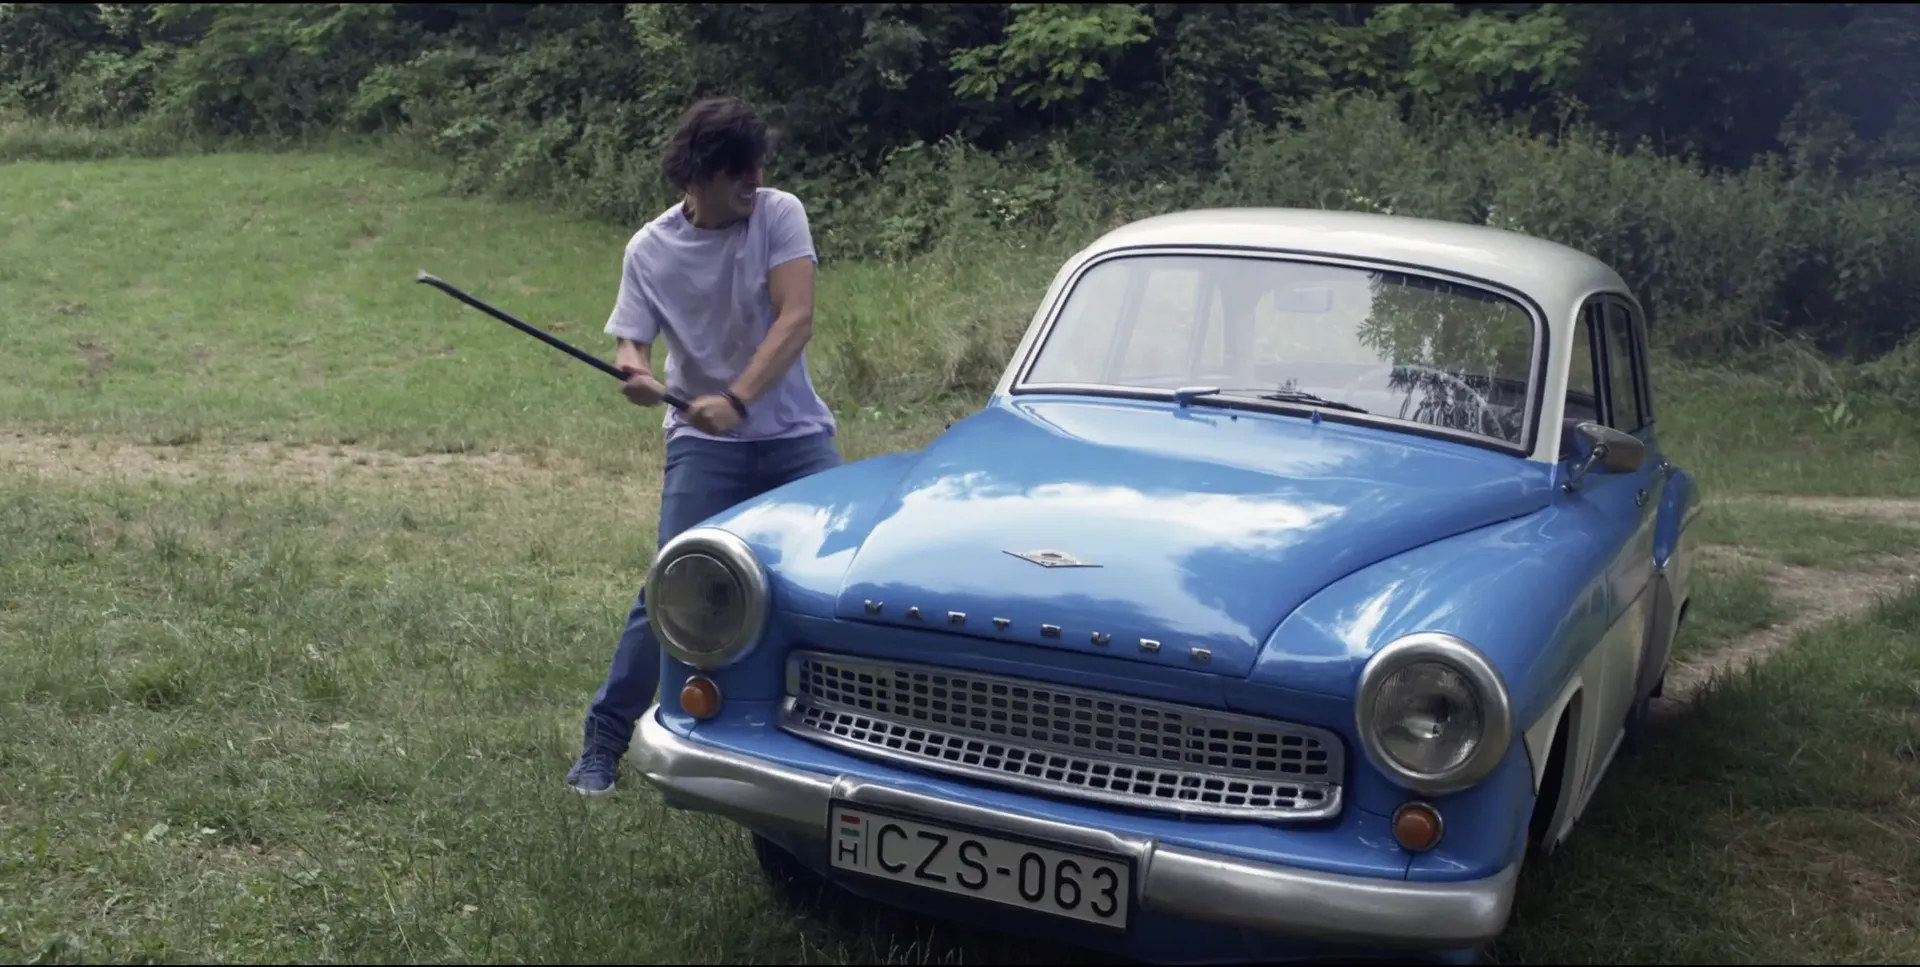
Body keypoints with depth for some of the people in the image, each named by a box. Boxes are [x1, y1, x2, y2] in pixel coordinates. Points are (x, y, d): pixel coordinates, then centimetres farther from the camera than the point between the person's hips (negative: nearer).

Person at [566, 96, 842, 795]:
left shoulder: (780, 214, -8)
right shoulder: (650, 250, -5)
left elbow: (795, 319, -17)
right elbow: (630, 345, -6)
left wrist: (736, 400, -29)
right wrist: (636, 373, -32)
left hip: (797, 435, 1)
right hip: (704, 445, -1)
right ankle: (604, 740, 5)